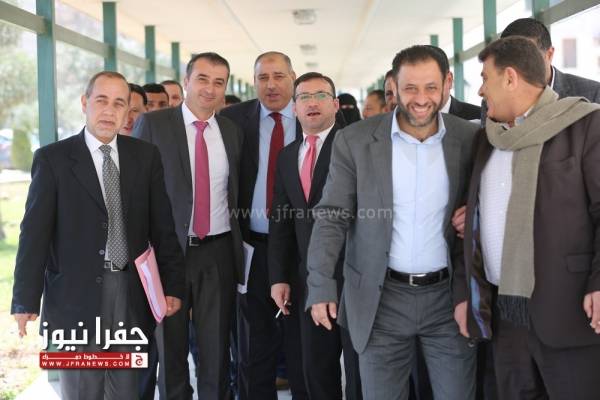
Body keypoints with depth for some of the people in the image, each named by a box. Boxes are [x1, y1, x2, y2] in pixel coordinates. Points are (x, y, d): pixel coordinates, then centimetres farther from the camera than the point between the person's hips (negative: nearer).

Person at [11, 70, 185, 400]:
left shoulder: (146, 156, 6)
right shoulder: (52, 158, -2)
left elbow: (163, 226, 7)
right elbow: (35, 233, -5)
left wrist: (173, 285, 3)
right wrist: (26, 300, -9)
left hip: (131, 292, 3)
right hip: (76, 295, -2)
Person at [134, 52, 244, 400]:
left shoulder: (233, 131, 7)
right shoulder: (152, 124, -3)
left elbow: (236, 193, 13)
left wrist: (239, 245, 7)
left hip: (219, 253, 2)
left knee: (217, 347, 8)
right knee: (171, 346, 11)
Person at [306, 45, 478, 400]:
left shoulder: (470, 139, -2)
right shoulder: (355, 140, -6)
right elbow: (331, 216, -5)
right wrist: (321, 284, -14)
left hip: (450, 294, 1)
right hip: (381, 297, -1)